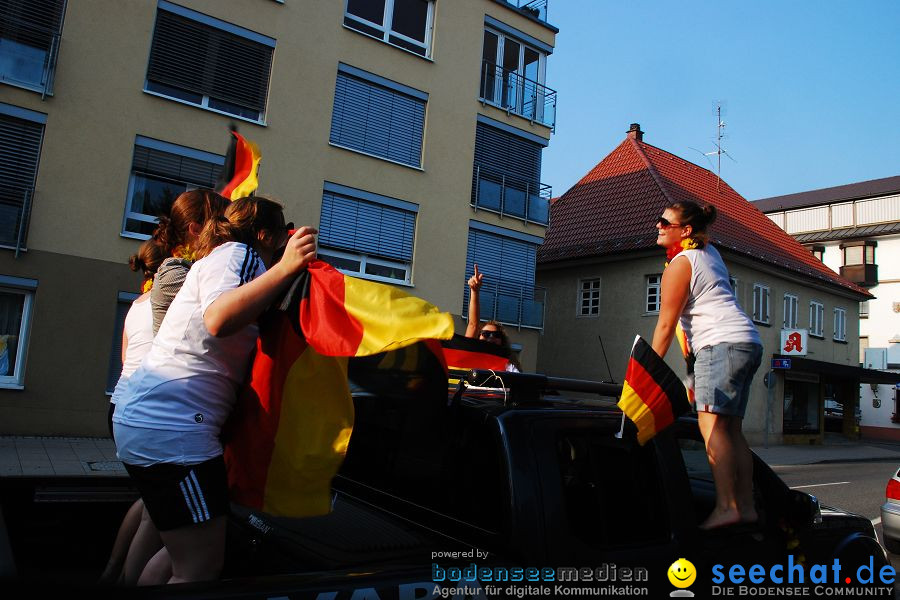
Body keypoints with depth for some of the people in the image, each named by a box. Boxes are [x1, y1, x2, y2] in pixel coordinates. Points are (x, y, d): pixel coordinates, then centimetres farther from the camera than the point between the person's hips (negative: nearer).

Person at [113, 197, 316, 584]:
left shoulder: (218, 259, 25)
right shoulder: (236, 252, -6)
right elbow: (219, 320, -26)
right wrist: (286, 268, -31)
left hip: (148, 418, 11)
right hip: (172, 424, -11)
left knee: (184, 559, 20)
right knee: (203, 570, -8)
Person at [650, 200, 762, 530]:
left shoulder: (679, 264, -7)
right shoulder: (710, 252, 17)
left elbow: (665, 325, -7)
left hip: (723, 343, -10)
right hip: (748, 343, 10)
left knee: (712, 425, -18)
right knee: (731, 429, 6)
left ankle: (726, 506, -25)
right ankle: (746, 506, 4)